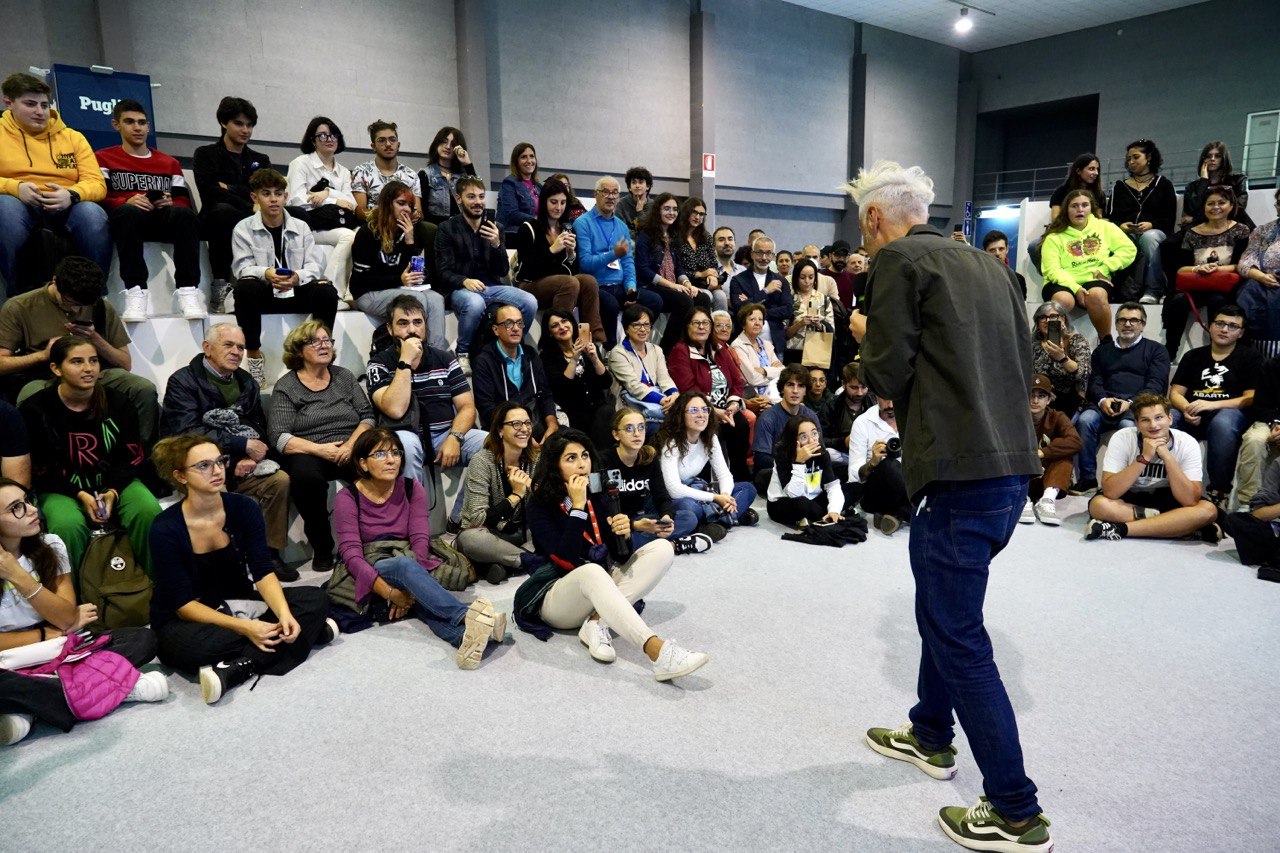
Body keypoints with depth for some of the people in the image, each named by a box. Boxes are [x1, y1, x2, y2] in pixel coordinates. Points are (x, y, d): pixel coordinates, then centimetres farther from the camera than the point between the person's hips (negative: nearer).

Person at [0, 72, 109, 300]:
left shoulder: (73, 137, 18)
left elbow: (97, 184, 6)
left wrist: (71, 194, -17)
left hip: (65, 209, 1)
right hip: (19, 207, 0)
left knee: (93, 213, -34)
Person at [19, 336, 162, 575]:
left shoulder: (116, 403, 0)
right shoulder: (34, 410, -7)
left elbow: (132, 456, 4)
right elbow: (37, 469, -4)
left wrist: (113, 491, -13)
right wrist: (80, 495, -16)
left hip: (115, 483, 2)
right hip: (60, 490, -2)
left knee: (150, 511, -27)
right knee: (68, 525, -35)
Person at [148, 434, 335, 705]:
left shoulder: (243, 508, -8)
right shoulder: (165, 529, -18)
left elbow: (263, 571, -12)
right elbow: (183, 604, -19)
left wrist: (284, 614, -31)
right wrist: (245, 627, -31)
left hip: (238, 605, 5)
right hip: (186, 621, -4)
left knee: (315, 598, -17)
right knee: (198, 646, -39)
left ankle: (236, 668, -29)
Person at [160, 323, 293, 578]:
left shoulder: (246, 381, 18)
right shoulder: (183, 381, -1)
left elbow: (259, 428, 13)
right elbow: (188, 432, -15)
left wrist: (250, 458, -10)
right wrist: (244, 445, -14)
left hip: (239, 464, 5)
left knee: (280, 480, -22)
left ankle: (271, 554, -9)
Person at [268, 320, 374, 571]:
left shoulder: (344, 376, 18)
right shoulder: (286, 387, 7)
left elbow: (367, 417, 10)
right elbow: (280, 439, -4)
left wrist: (352, 444, -10)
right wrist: (320, 449, -18)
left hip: (350, 450, 2)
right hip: (308, 454, -2)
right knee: (305, 475, -38)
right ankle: (322, 548, -20)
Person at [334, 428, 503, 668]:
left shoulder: (412, 490, 6)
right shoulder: (347, 499, -3)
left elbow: (420, 540, -4)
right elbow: (351, 555, -13)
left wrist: (409, 588, -21)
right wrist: (390, 592, -27)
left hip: (409, 563, 3)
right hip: (369, 574, -3)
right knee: (404, 564, -37)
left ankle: (464, 635, -63)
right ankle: (467, 616, -56)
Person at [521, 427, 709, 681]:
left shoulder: (599, 497, 5)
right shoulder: (540, 506, -8)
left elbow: (619, 557, 5)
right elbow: (567, 561, -22)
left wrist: (623, 533, -17)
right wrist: (578, 507, -22)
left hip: (602, 591, 6)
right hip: (556, 599, -5)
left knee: (662, 548, -11)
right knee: (592, 571, -39)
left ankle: (599, 621, -24)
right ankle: (659, 653, -50)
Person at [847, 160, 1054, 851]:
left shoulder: (897, 260, -6)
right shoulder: (986, 265, 16)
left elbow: (887, 375, -12)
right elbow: (1023, 359, 18)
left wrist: (868, 338, 9)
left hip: (961, 473, -9)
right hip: (1010, 464, 9)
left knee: (959, 639, 1)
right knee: (941, 605, 25)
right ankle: (930, 736, 42)